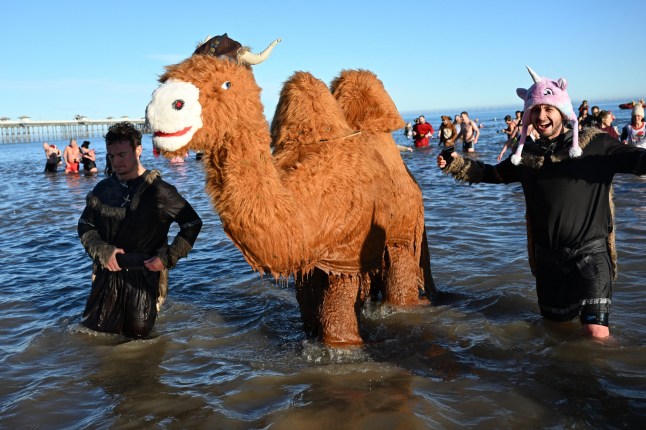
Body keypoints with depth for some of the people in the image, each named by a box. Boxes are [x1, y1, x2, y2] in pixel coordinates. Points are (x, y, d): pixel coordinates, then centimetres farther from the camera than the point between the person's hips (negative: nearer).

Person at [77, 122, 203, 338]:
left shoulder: (158, 190, -9)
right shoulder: (103, 189, 3)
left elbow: (192, 224, -6)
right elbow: (85, 225, 10)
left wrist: (168, 257, -12)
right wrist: (102, 251, -8)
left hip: (145, 275, -3)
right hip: (108, 272, 4)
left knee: (137, 333, 5)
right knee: (95, 329, 11)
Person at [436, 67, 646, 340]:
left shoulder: (595, 145, -4)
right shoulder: (528, 155, 8)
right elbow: (491, 174, 17)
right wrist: (455, 164, 5)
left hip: (590, 253, -4)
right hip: (548, 258, 4)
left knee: (597, 333, -10)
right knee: (554, 323, 17)